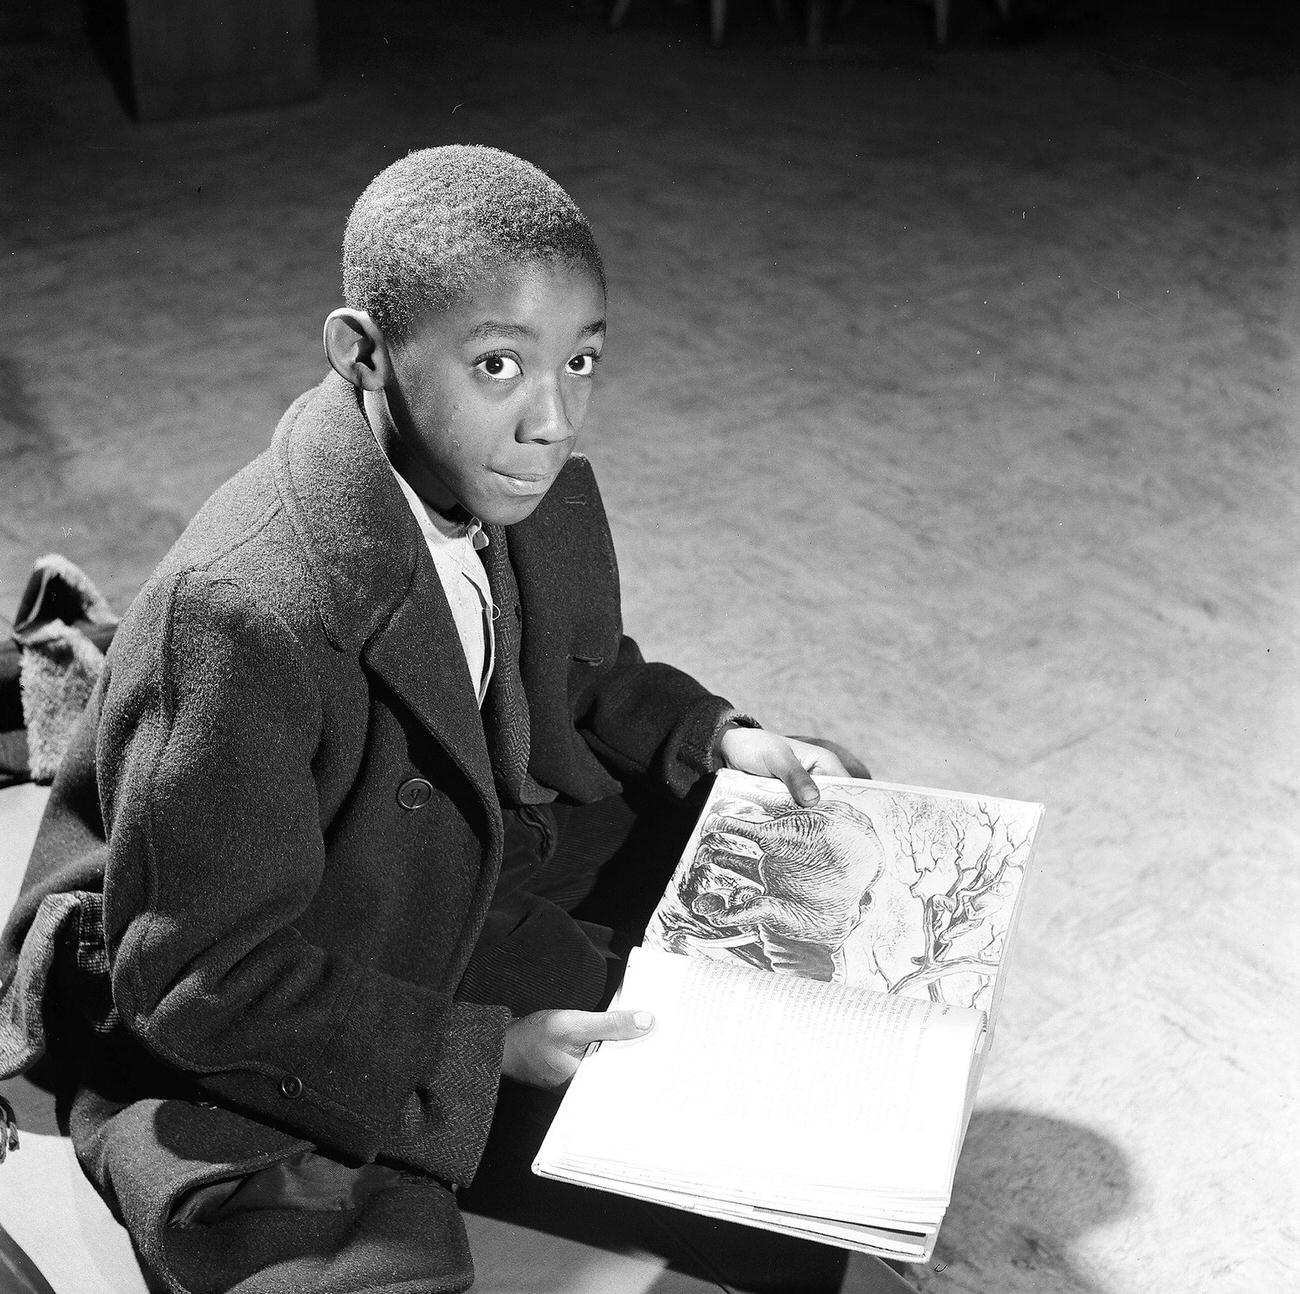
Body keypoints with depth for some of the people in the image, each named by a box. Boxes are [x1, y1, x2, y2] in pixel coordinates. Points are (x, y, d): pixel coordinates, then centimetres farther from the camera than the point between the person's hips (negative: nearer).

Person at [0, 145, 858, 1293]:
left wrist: (716, 737, -7)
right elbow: (203, 980, -28)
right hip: (214, 1035, -7)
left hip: (461, 879, 8)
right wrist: (481, 1049, -26)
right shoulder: (242, 613, -37)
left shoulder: (540, 499, -11)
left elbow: (584, 680, 11)